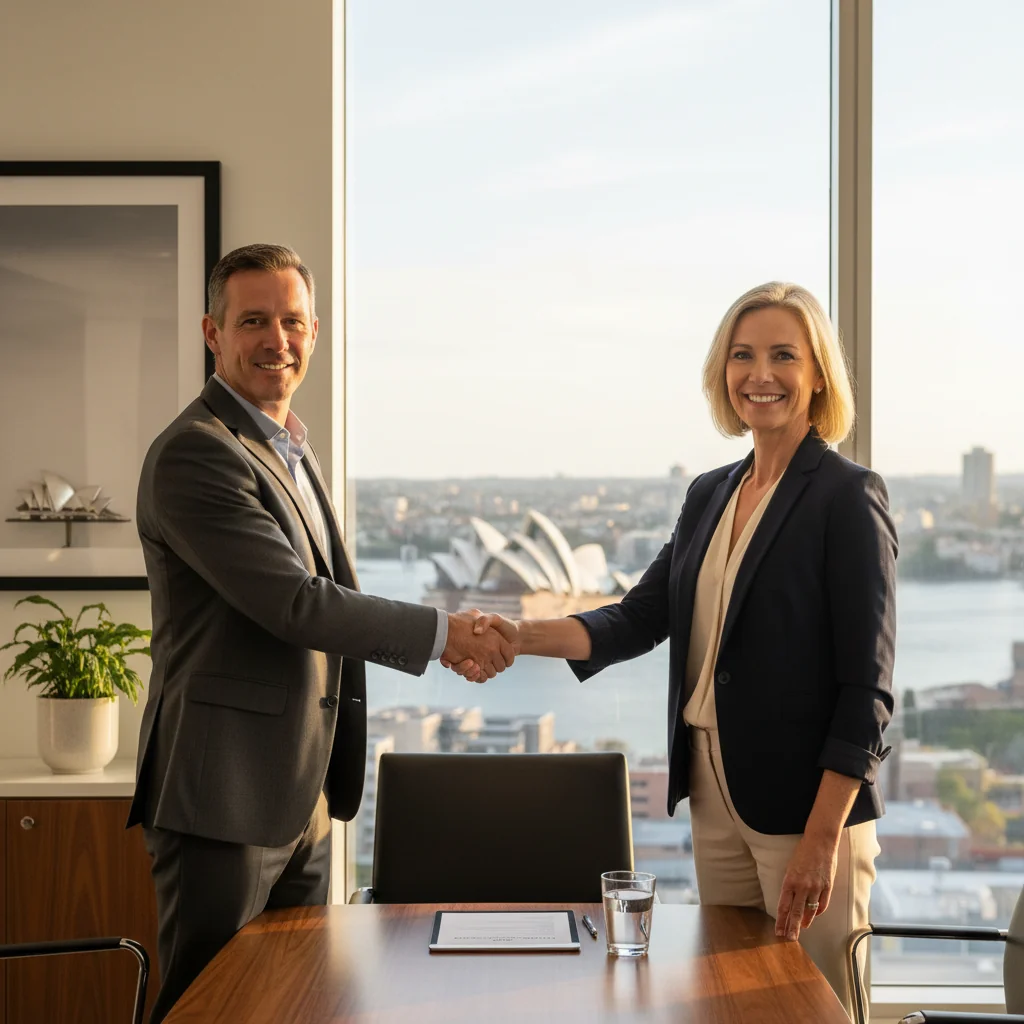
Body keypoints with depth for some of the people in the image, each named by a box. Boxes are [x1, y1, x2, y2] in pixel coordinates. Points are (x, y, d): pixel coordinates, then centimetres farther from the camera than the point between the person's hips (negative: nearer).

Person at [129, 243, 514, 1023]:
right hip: (225, 801, -9)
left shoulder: (294, 454, 16)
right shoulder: (195, 453, -16)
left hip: (302, 799, 9)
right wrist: (442, 633, -15)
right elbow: (294, 602, -21)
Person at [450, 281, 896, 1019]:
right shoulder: (710, 495, 11)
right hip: (714, 795, 6)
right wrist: (521, 636, -9)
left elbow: (866, 687, -14)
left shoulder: (848, 497, -10)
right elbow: (640, 619, 7)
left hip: (807, 800, -6)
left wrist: (822, 837, -19)